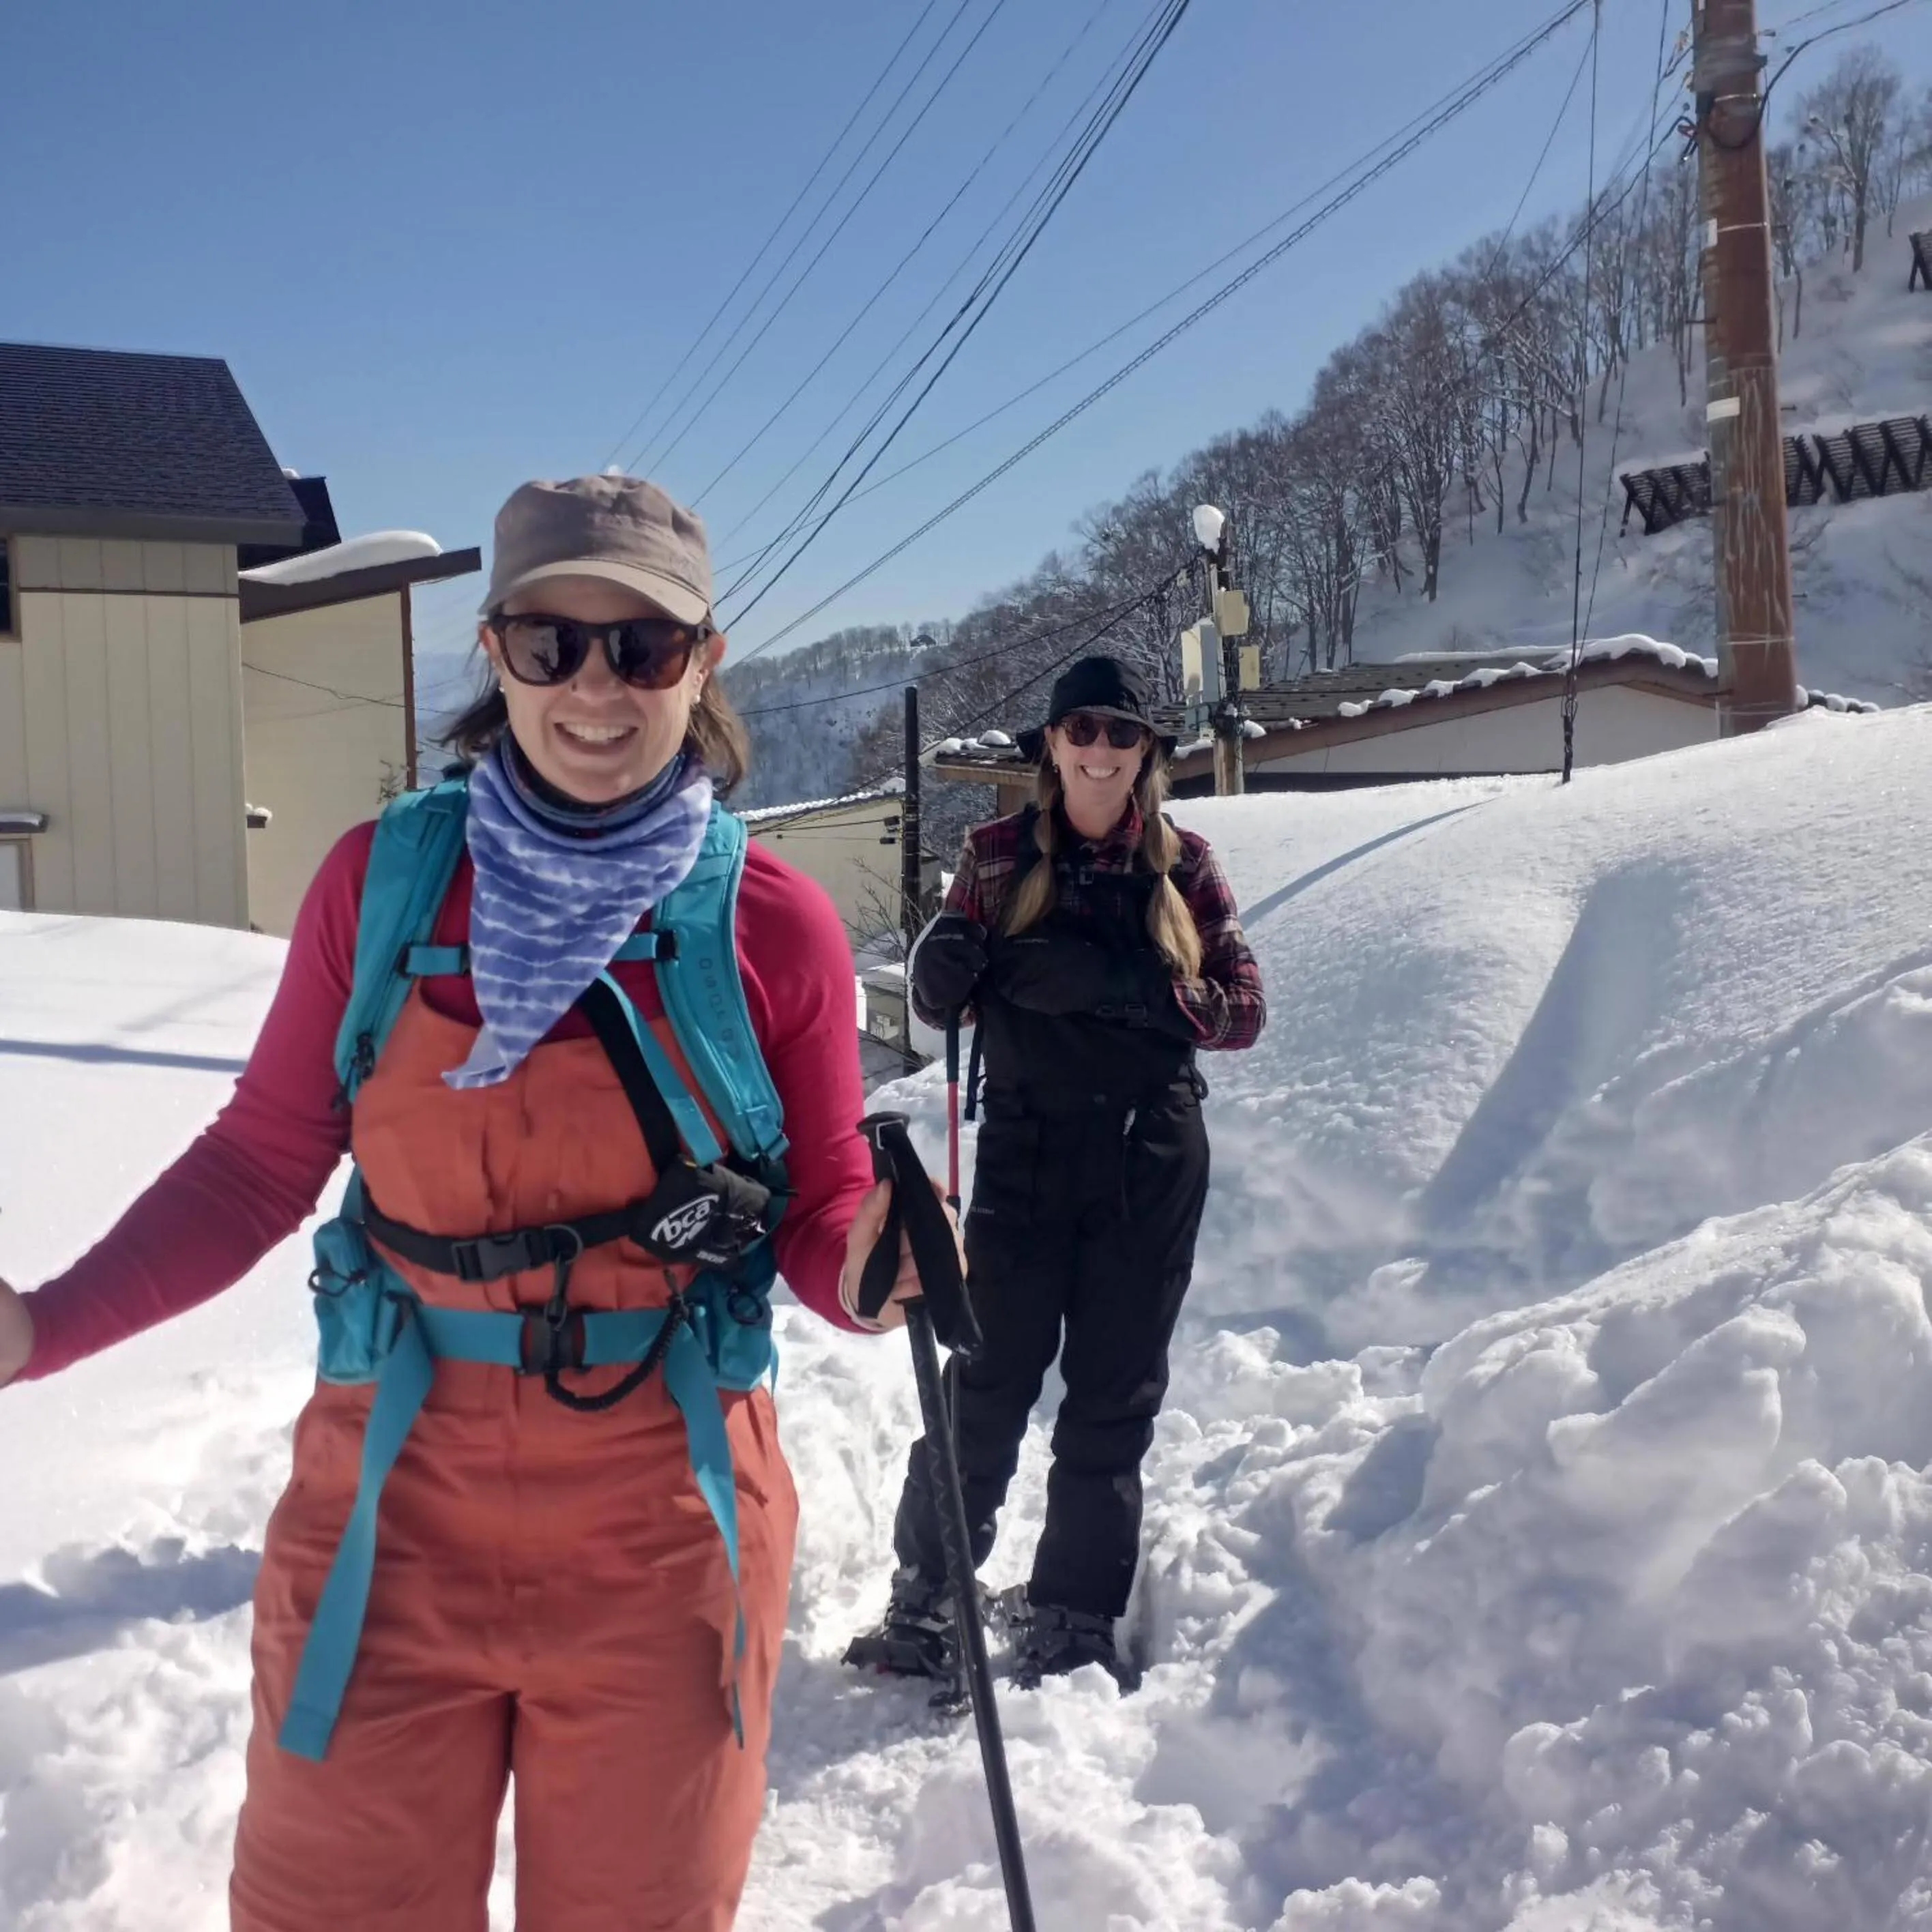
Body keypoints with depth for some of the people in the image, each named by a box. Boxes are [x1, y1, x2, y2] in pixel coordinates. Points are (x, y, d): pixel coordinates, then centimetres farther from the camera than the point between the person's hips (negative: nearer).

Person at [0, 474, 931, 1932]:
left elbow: (821, 1218, -1)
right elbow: (264, 1159, 3)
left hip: (663, 1532, 0)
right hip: (393, 1500, 1)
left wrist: (865, 1263, -23)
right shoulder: (385, 875, -4)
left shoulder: (775, 923, -8)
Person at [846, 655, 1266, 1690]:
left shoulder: (1182, 864, 2)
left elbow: (1242, 1009, -2)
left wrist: (1126, 986, -19)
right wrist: (943, 965, -18)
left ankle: (1073, 1622, 21)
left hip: (1150, 1160, 1)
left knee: (1114, 1393, 7)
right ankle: (926, 1600, 13)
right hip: (1026, 1148, -1)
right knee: (990, 1377, -2)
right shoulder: (999, 855, 1)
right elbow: (939, 1002, 7)